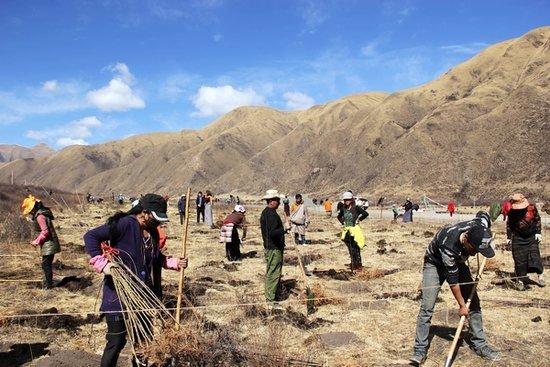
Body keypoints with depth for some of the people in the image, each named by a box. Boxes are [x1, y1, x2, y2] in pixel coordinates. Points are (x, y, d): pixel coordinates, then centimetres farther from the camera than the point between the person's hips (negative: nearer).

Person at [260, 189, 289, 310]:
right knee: (274, 273, -5)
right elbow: (272, 233, -29)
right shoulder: (271, 214, -22)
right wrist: (284, 229, -21)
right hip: (274, 248, -11)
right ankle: (271, 299, 1)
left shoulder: (265, 212, 12)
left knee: (270, 272, 19)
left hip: (270, 246, 11)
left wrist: (283, 229, 18)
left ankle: (269, 294, 31)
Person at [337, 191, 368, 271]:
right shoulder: (343, 208, 5)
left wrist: (358, 220, -5)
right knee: (350, 248, 9)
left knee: (356, 248, -5)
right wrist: (343, 222, 10)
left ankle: (359, 265, 3)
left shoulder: (356, 208, -9)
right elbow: (339, 216, 23)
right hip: (346, 230, 5)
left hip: (355, 229, -5)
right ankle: (353, 263, 20)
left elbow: (366, 214, -7)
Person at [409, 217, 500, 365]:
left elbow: (483, 214, -1)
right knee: (427, 307, -15)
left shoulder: (480, 227, -29)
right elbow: (452, 279, -30)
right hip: (435, 263, -6)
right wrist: (461, 304, -19)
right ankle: (420, 350, -7)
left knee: (474, 302, 1)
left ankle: (480, 345, 15)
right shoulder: (448, 246, -42)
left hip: (458, 262, 6)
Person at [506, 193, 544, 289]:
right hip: (518, 238, 0)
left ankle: (540, 276, 11)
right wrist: (509, 237, 4)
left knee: (535, 255, -3)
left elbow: (537, 219, 4)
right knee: (519, 259, 0)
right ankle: (520, 280, 9)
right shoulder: (511, 213, -11)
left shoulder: (531, 208, -11)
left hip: (532, 237, 0)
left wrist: (538, 232, 1)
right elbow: (509, 225, 4)